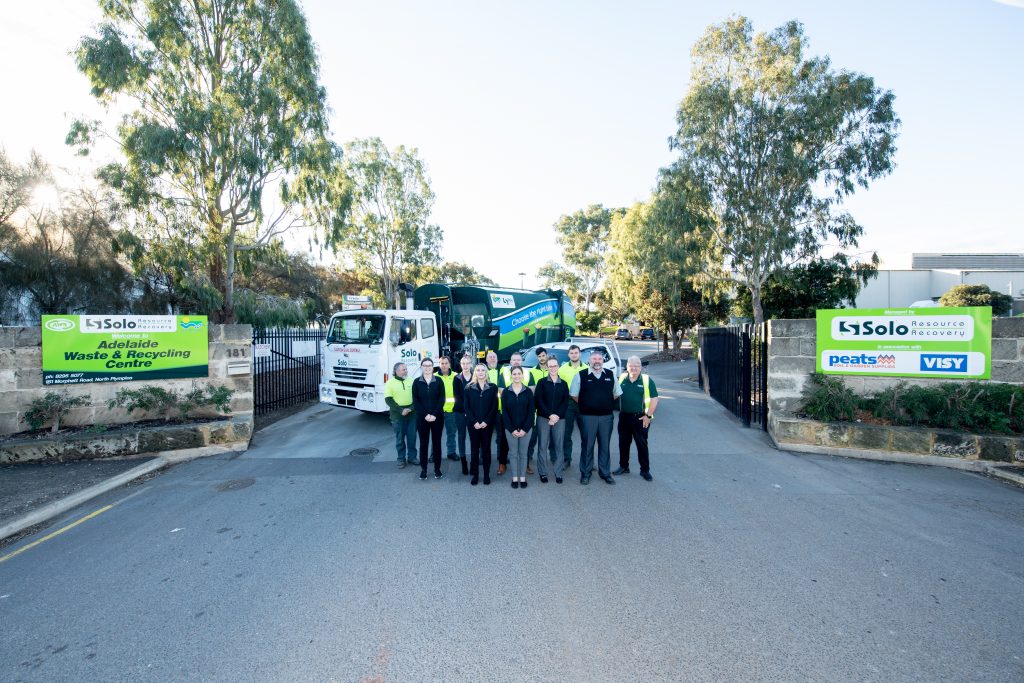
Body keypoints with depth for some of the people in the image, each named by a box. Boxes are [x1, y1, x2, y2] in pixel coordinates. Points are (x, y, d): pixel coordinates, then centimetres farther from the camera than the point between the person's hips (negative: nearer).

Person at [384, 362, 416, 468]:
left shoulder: (411, 381, 5)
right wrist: (401, 410, -14)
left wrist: (411, 408, -11)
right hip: (397, 415, -2)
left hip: (412, 413, 2)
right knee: (400, 438, 6)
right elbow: (388, 400, -7)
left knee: (412, 436, 7)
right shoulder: (390, 383, -3)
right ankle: (401, 458, 17)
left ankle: (412, 457, 20)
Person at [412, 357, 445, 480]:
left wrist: (434, 414, -14)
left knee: (436, 442, 5)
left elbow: (441, 399, -3)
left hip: (437, 417, 0)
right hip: (422, 418, 0)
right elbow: (415, 401, -2)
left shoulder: (438, 381, 2)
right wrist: (425, 414, -13)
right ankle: (423, 469, 13)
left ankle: (437, 468, 13)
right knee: (423, 443, 5)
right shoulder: (417, 382, 2)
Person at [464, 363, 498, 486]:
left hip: (487, 423, 0)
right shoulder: (469, 388, 3)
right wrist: (474, 422, -11)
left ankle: (486, 475, 13)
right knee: (474, 448, 5)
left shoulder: (493, 388, 3)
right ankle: (475, 475, 13)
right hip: (473, 423, 0)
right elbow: (466, 406, 0)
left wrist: (486, 421, -11)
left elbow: (494, 407, -1)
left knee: (486, 448, 6)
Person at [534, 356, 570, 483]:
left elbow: (566, 402, 4)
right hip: (543, 418, -1)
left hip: (559, 419, 1)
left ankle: (558, 473, 10)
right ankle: (543, 473, 8)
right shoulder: (542, 382, 4)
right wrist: (550, 415, -12)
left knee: (559, 446, 2)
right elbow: (539, 400, -3)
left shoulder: (563, 384, 10)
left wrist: (557, 415, -9)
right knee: (542, 446, 0)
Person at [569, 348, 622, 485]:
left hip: (606, 416, 2)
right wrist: (585, 405, 4)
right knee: (587, 446, 5)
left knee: (605, 445, 10)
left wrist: (606, 403, 10)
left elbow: (617, 393, 15)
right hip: (588, 416, -2)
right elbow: (574, 395, 2)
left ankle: (605, 473, 22)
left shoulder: (610, 375, 5)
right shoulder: (581, 375, -3)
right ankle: (585, 473, 16)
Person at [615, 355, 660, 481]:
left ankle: (645, 470, 14)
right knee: (623, 443, 12)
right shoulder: (621, 378, 3)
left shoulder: (646, 380, -7)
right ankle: (623, 466, 26)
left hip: (640, 418, -3)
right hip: (624, 417, 4)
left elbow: (654, 399, -6)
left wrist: (648, 415, -10)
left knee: (642, 444, 4)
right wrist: (618, 410, 6)